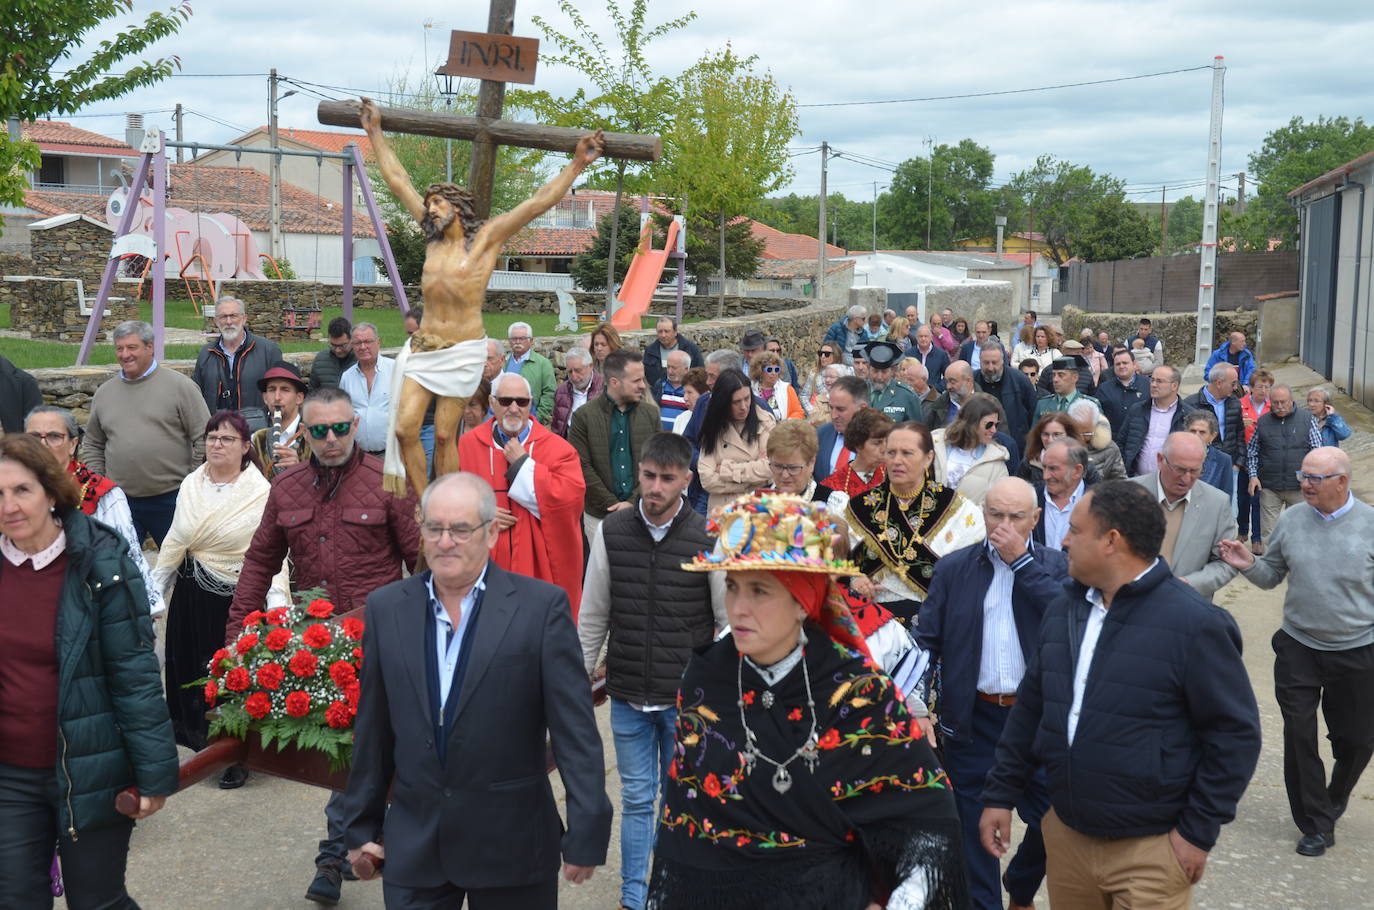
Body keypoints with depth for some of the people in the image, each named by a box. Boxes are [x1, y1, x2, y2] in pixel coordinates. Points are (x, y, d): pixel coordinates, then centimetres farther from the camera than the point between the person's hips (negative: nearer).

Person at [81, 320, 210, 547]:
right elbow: (92, 445, 20)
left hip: (171, 499, -3)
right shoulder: (104, 393, 11)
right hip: (120, 500, 4)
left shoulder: (180, 386, -3)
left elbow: (204, 439, -4)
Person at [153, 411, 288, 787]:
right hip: (191, 595, 6)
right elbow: (174, 542, 14)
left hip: (237, 597, -5)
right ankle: (204, 743, 34)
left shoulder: (261, 492, -11)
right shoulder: (190, 485, 7)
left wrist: (277, 601, -27)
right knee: (191, 667, 14)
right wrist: (153, 590, 14)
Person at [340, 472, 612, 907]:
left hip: (511, 844, -2)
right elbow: (373, 729, 8)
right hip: (413, 845, 3)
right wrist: (361, 824, 11)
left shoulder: (541, 606, -9)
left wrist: (586, 833, -11)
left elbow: (575, 729, -9)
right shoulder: (386, 608, 2)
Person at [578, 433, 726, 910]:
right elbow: (593, 617, 5)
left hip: (687, 699, -2)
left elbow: (728, 621, -3)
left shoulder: (708, 539, -9)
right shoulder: (612, 532, -2)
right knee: (636, 798, 11)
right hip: (628, 696, 2)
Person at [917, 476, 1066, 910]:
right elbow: (927, 640, 1)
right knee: (975, 828, 9)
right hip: (972, 719, 0)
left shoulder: (1055, 566, 2)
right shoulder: (953, 568, 3)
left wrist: (1022, 560, -16)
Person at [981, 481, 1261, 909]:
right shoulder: (1063, 609, 4)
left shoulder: (1194, 624, -15)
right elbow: (1030, 709, 11)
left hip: (1151, 852, -6)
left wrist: (1199, 832, -11)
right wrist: (1000, 794, 10)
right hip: (1066, 835, 6)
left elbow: (1235, 735, -12)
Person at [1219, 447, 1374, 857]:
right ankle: (1316, 825, 16)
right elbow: (1272, 576, 7)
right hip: (1298, 648, 2)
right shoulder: (1291, 521, -1)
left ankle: (1333, 801, 42)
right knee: (1299, 737, 1)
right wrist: (1249, 565, -13)